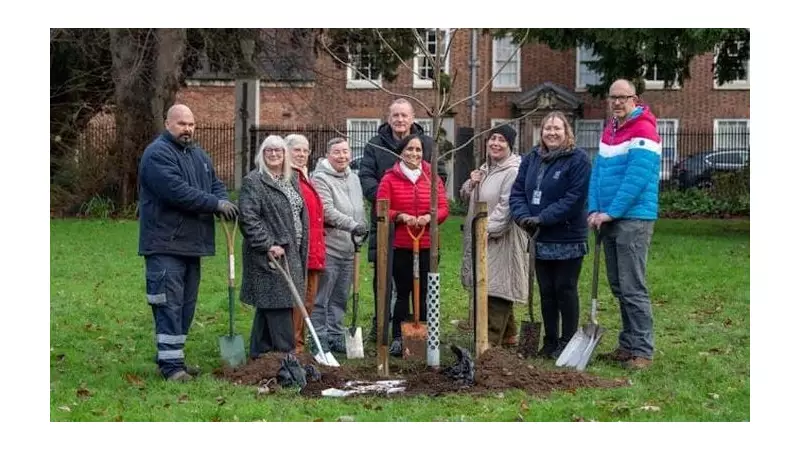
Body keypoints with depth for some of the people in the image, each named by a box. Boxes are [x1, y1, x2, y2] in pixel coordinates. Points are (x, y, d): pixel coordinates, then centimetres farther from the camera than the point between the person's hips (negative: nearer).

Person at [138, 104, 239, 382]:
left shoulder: (199, 155, 18)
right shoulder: (157, 154, -11)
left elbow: (216, 184, 18)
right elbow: (177, 191, -21)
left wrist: (223, 203, -6)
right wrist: (216, 204, -18)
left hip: (192, 244, 9)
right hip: (165, 244, -9)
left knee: (186, 305, 12)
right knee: (169, 304, -9)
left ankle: (172, 358, 20)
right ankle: (171, 364, -7)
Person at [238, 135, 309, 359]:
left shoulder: (292, 180, 17)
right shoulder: (253, 182, -8)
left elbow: (301, 215, 23)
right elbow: (248, 218, -17)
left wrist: (302, 251, 17)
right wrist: (268, 245, -20)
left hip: (291, 253, 8)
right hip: (269, 254, -8)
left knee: (269, 305, 13)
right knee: (278, 301, -8)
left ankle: (260, 350, 19)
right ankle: (286, 352, -4)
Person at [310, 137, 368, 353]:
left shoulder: (354, 178, 16)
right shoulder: (320, 178, -9)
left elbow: (360, 208, 22)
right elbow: (327, 210, -19)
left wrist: (363, 229, 8)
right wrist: (352, 225, -25)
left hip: (348, 248, 7)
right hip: (328, 247, -7)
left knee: (340, 297, 14)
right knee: (322, 297, -2)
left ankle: (336, 336, 21)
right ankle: (320, 337, 5)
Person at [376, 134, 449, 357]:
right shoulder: (389, 179, 2)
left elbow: (443, 209, 6)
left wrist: (428, 217, -14)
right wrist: (401, 217, -17)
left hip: (427, 246, 2)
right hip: (400, 246, -2)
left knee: (423, 293, 4)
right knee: (402, 292, 1)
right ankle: (397, 339, 8)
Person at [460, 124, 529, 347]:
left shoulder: (513, 172, -13)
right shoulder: (485, 169, 17)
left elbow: (506, 206, -21)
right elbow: (466, 197, 22)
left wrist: (488, 229, -24)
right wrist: (471, 184, 1)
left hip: (502, 239, -9)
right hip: (481, 239, 9)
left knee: (497, 288, -9)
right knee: (492, 288, 16)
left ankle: (492, 341, -6)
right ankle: (508, 335, 28)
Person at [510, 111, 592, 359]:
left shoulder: (578, 159, -11)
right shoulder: (531, 159, 8)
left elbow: (574, 199, -20)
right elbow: (517, 191, 7)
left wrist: (542, 218, -22)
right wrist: (523, 216, -12)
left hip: (568, 239, -6)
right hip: (540, 240, 6)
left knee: (565, 290, 3)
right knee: (546, 291, 13)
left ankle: (568, 342, 15)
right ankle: (550, 342, 24)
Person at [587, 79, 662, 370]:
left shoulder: (643, 130, -12)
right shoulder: (609, 130, 16)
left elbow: (637, 179, -19)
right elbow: (598, 171, 13)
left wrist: (610, 213, -17)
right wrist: (594, 211, 0)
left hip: (633, 219, -9)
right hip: (609, 221, 9)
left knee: (633, 288, -8)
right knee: (618, 287, 13)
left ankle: (642, 351, -2)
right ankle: (628, 345, 22)